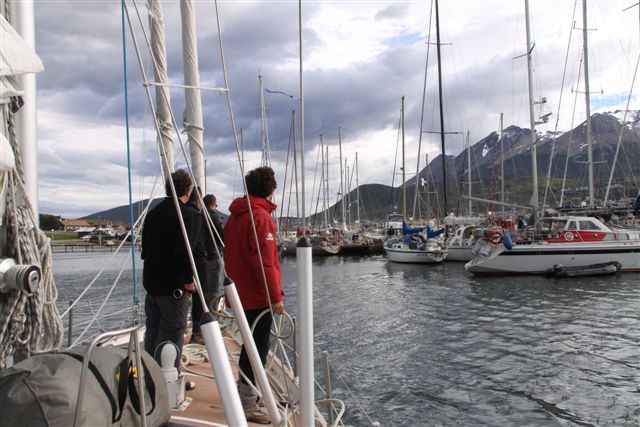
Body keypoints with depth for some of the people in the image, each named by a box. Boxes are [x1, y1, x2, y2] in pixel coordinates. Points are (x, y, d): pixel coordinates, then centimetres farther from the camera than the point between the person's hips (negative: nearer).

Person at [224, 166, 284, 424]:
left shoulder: (235, 216, 12)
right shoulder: (260, 217, -17)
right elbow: (265, 262, -23)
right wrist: (276, 296, -19)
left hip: (241, 294, 9)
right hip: (259, 296, -9)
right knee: (258, 349, 0)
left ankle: (243, 391, 36)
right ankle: (248, 404, 7)